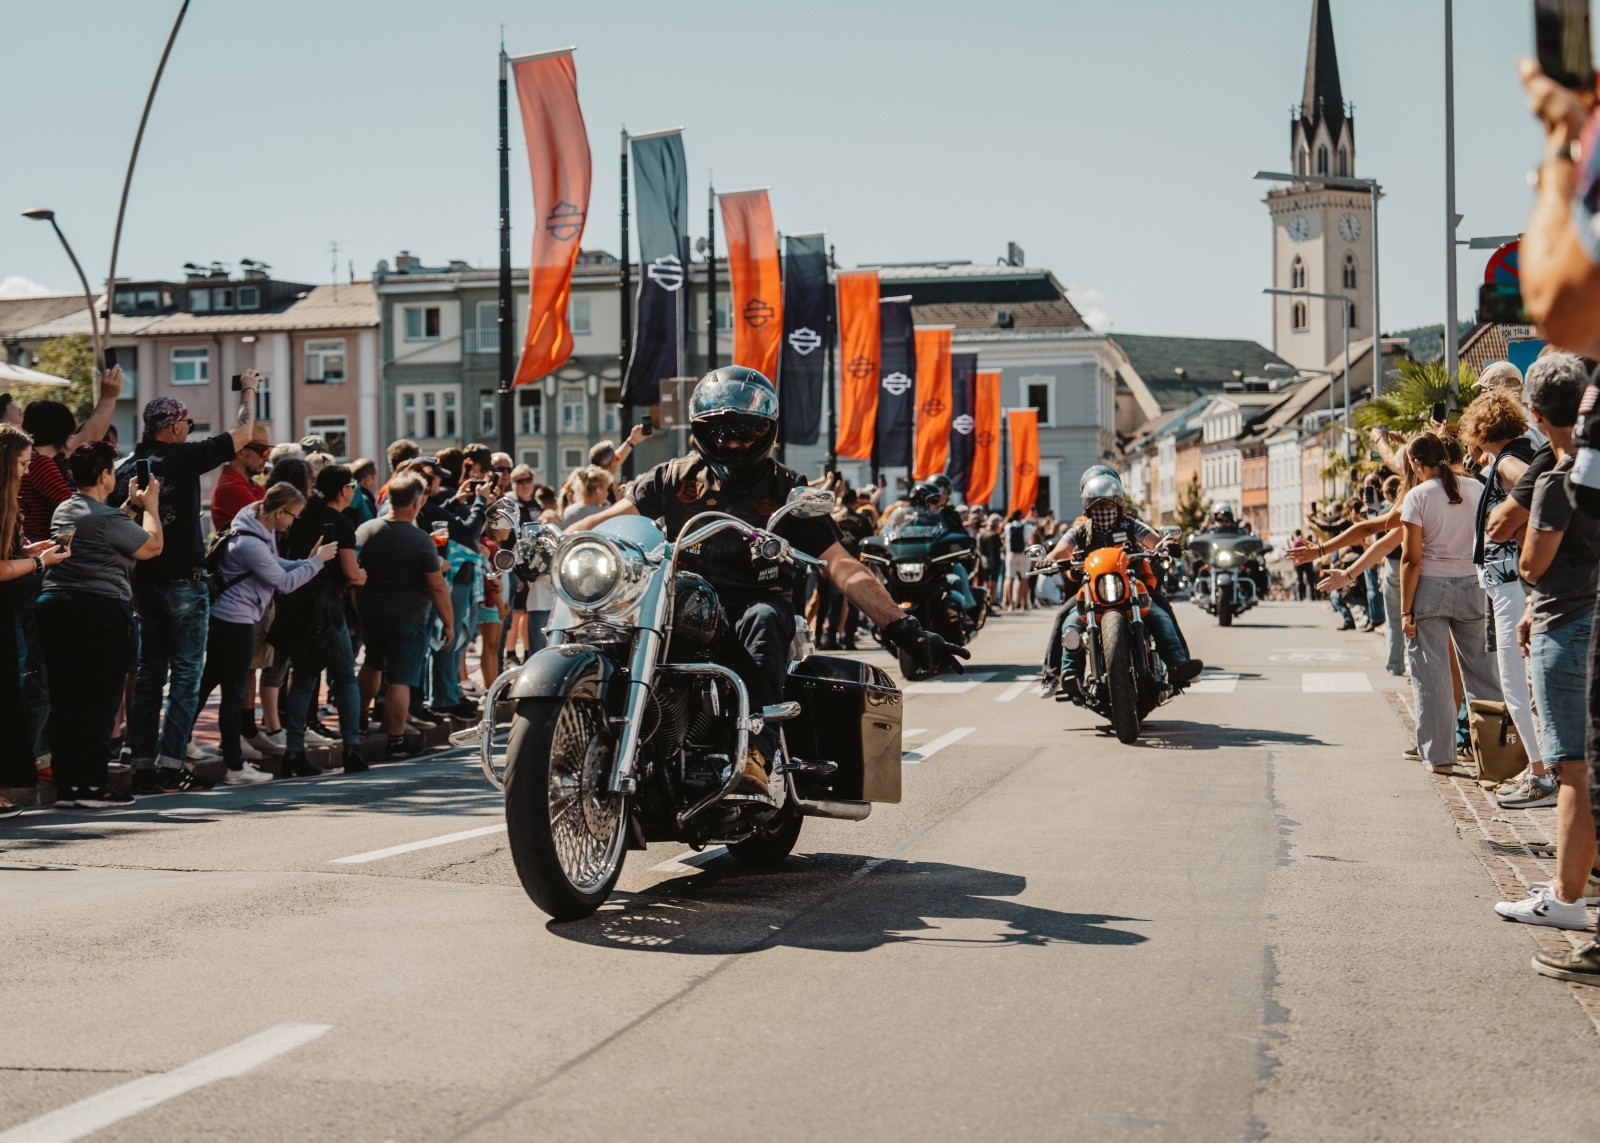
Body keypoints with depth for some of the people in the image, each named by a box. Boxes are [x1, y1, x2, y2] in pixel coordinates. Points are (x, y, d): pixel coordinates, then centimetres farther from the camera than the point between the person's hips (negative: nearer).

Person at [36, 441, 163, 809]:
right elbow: (152, 546, -6)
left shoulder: (63, 511, 14)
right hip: (101, 611, -8)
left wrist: (132, 506, 24)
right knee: (100, 700, -1)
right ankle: (93, 785, 0)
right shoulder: (107, 517, -12)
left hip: (54, 605, 8)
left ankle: (66, 784, 9)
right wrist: (150, 506, 6)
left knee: (64, 699, 7)